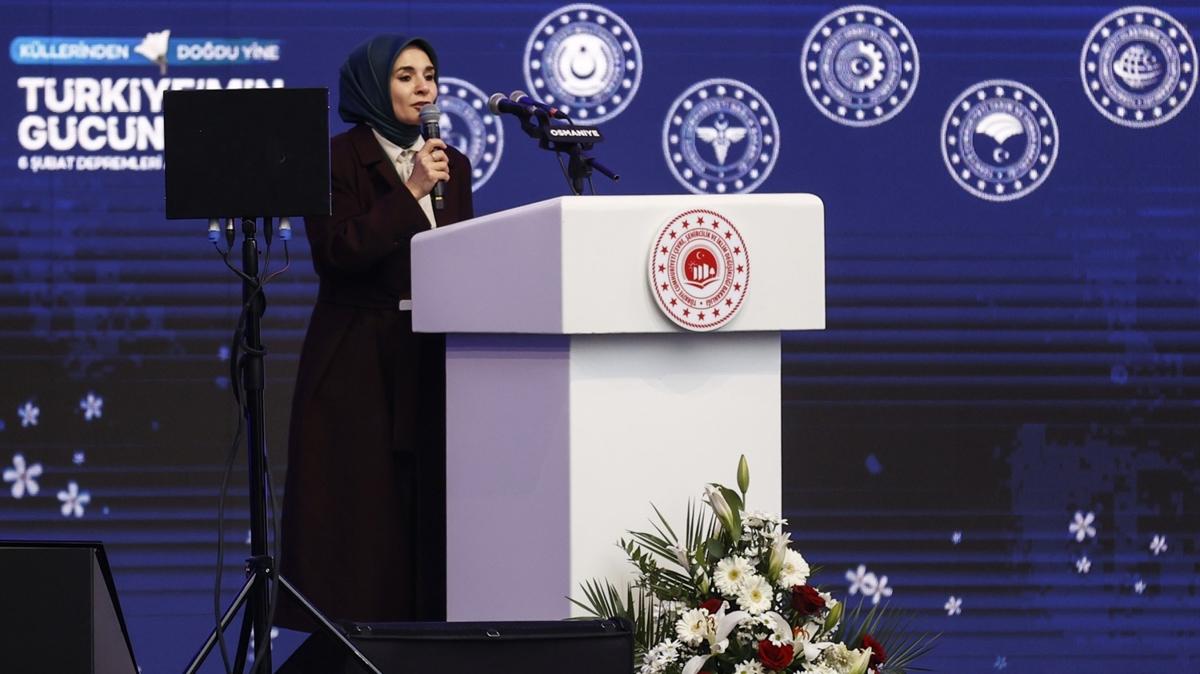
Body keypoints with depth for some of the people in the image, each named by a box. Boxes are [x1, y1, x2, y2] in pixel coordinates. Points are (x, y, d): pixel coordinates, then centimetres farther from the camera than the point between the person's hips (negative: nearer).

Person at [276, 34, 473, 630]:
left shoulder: (453, 166, 14)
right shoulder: (338, 160, -4)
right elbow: (336, 250, -16)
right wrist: (409, 194, -17)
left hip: (431, 358, 5)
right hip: (357, 363, -5)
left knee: (427, 502, 1)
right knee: (358, 508, -7)